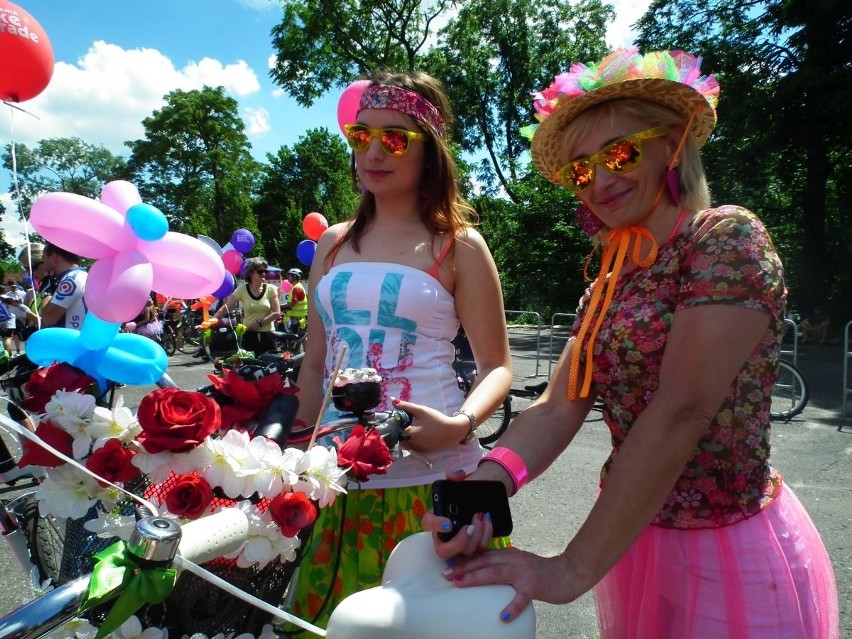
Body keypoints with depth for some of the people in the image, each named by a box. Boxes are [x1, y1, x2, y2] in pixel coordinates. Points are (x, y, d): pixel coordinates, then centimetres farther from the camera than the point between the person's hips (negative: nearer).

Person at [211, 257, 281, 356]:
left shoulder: (271, 289, -2)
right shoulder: (242, 289, -2)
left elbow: (277, 313, -6)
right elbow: (225, 308, -4)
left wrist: (259, 323, -15)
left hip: (267, 335, 0)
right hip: (248, 335, 0)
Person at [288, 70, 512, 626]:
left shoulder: (458, 245, -3)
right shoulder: (333, 244, 9)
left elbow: (498, 367, -2)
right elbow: (315, 362, 13)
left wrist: (460, 426, -20)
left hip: (432, 477, -3)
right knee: (335, 614, 16)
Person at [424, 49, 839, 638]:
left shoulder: (728, 239, -16)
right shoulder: (610, 283, 4)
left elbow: (680, 413, -26)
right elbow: (557, 408, -7)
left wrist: (573, 569, -25)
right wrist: (488, 480, -26)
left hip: (728, 555, -6)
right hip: (634, 541, 7)